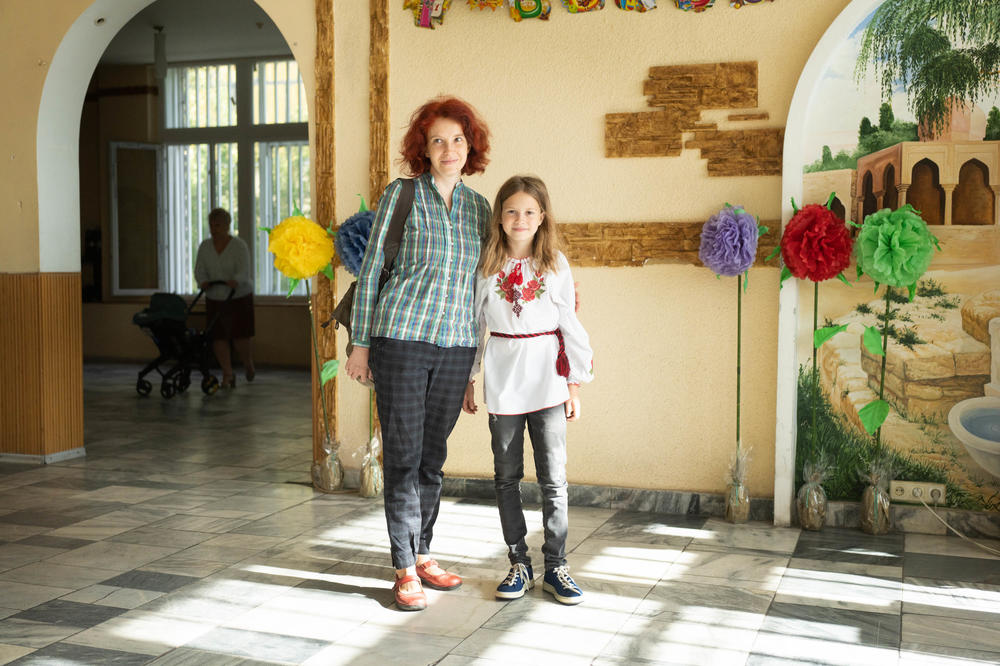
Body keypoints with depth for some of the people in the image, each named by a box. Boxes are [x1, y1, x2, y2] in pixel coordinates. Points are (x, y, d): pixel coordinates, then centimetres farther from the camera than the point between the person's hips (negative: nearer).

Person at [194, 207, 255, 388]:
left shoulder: (239, 246, -11)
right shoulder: (204, 246, 3)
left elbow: (243, 272, -20)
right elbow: (200, 270, -2)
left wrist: (234, 282, -40)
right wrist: (203, 282, -24)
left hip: (239, 298, -4)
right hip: (215, 299, 4)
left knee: (240, 337, -5)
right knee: (218, 338, -4)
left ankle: (249, 364, 23)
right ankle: (228, 375, 5)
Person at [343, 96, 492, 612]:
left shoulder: (478, 207, 11)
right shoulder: (401, 195, -1)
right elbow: (371, 269, 1)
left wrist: (476, 357, 15)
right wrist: (361, 343, -2)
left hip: (456, 345, 4)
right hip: (402, 338, -4)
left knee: (433, 455, 12)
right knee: (402, 454, -1)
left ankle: (422, 553, 25)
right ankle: (404, 569, 7)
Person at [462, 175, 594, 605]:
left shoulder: (556, 265, 1)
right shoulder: (486, 266, 2)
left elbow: (569, 324, 4)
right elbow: (473, 323, 8)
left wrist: (575, 384, 3)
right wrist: (466, 380, 8)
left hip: (547, 380, -1)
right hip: (502, 381, 1)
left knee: (553, 478, 1)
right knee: (506, 476, 7)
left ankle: (555, 566, 11)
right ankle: (519, 564, 19)